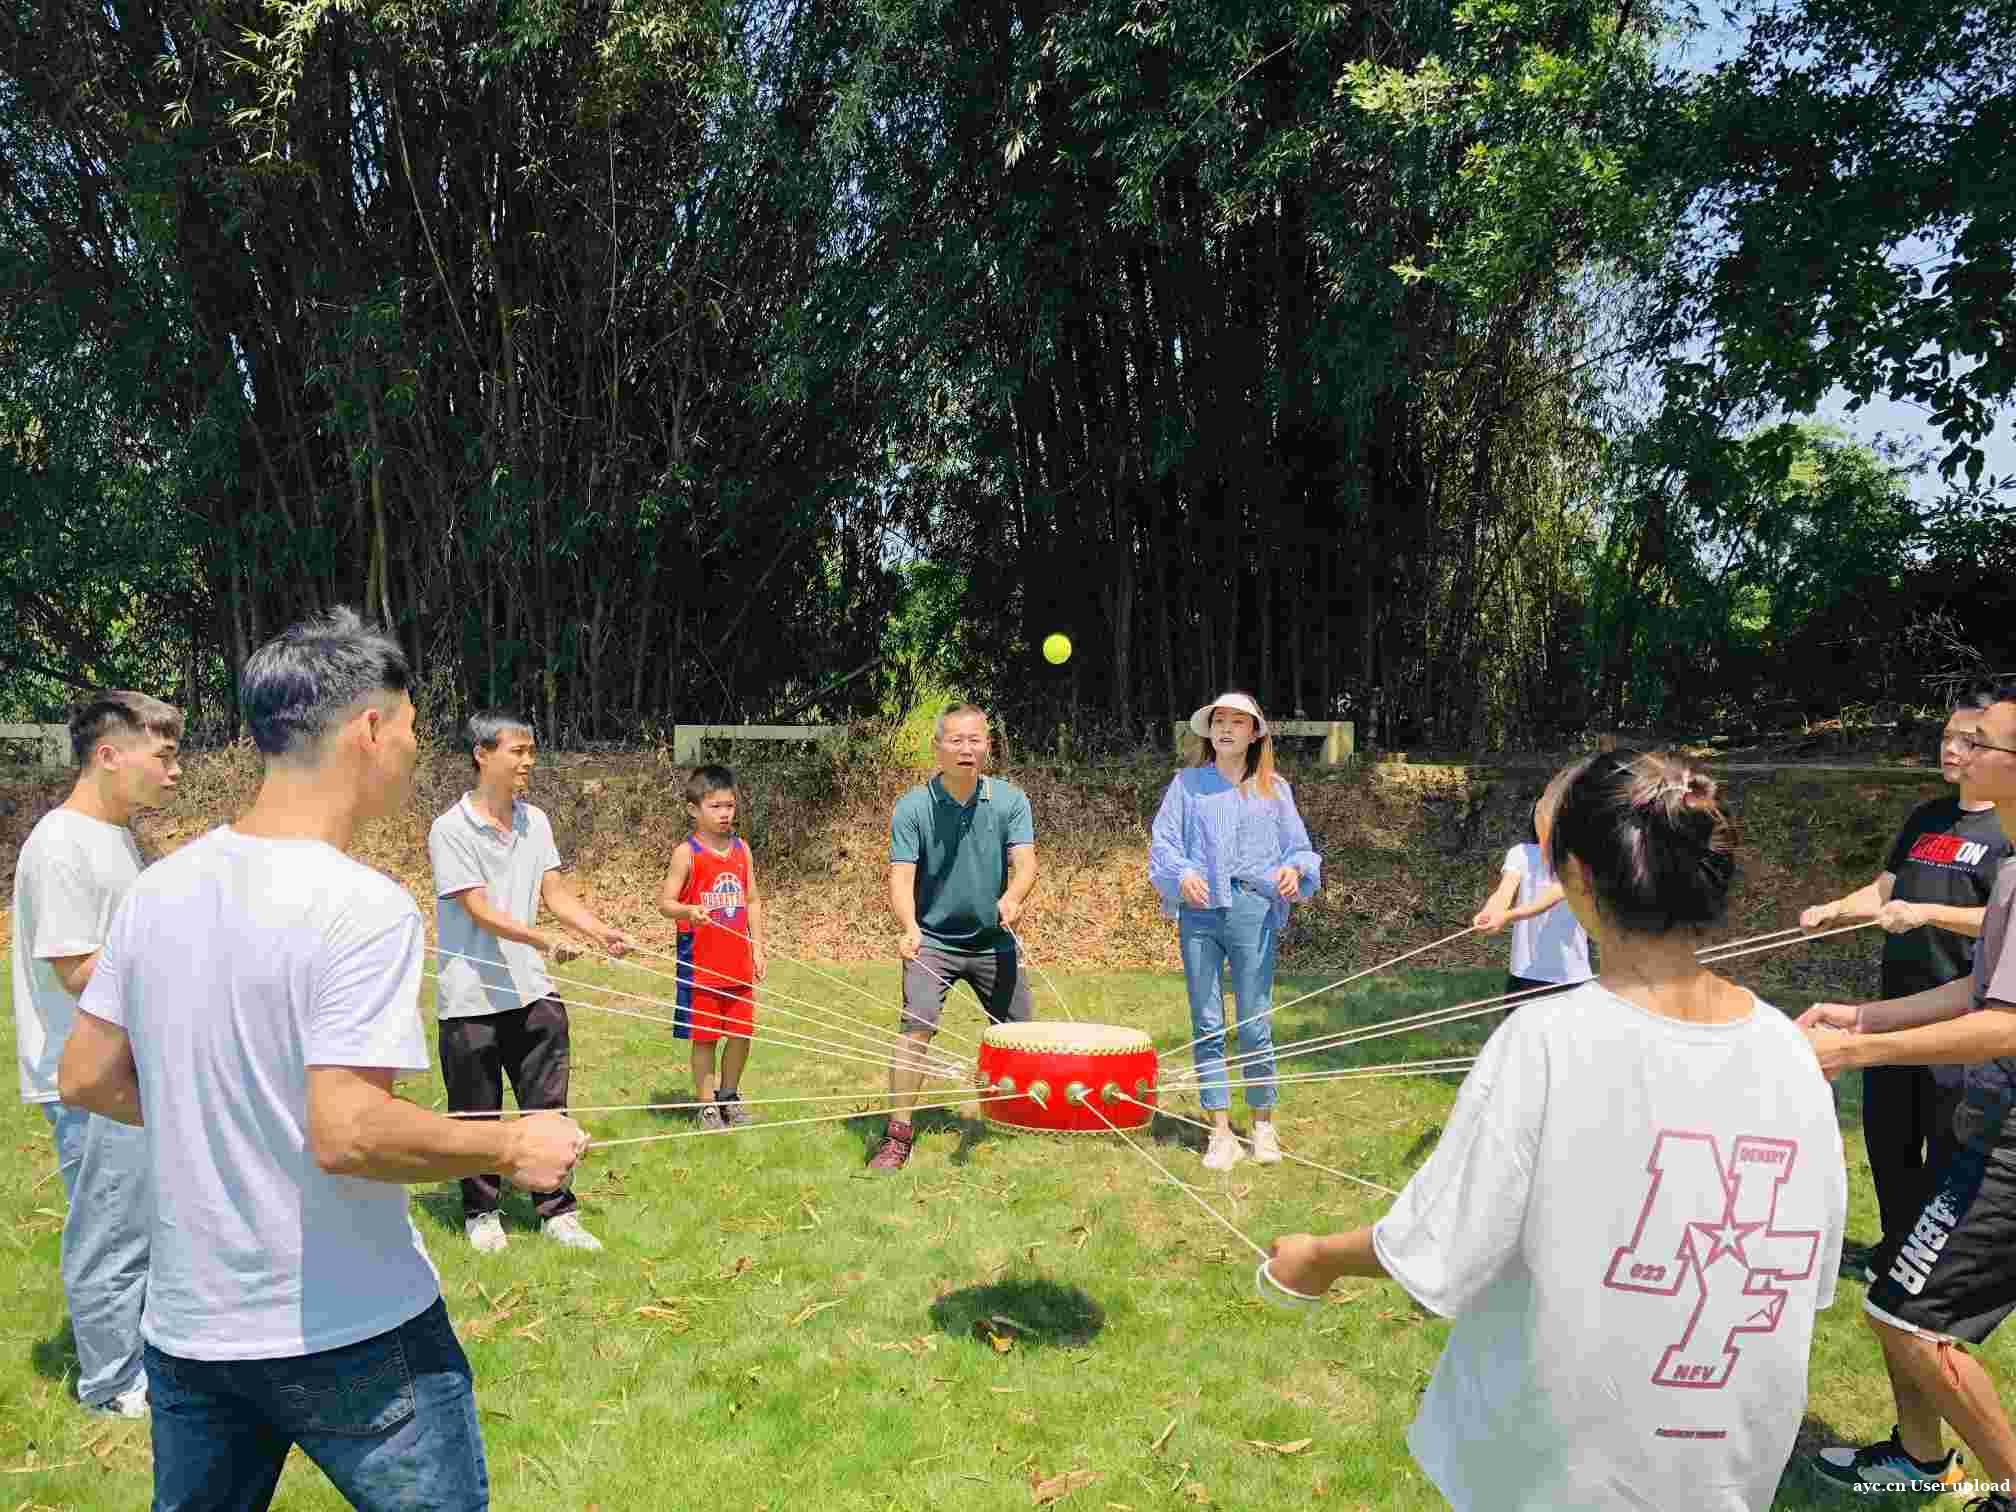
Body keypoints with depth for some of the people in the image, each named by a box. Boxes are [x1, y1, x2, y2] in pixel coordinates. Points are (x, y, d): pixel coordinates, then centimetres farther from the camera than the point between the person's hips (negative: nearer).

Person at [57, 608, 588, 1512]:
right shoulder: (362, 908, -22)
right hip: (351, 1338, -6)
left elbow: (85, 1080, 7)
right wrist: (514, 1147, -14)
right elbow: (347, 1133, -26)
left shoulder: (158, 889, 0)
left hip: (186, 1326, 7)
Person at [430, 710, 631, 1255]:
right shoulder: (451, 830, -12)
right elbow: (480, 911, -18)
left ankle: (557, 1211, 17)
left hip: (533, 990, 5)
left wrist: (602, 931, -12)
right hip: (472, 998, -5)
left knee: (547, 1104, 7)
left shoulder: (534, 821, 6)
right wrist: (543, 939, -30)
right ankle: (481, 1214, 25)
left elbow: (556, 893, 4)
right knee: (477, 1113, 8)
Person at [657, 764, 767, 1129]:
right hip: (701, 964, -4)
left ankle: (728, 1096, 32)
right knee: (704, 1039, 5)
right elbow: (665, 902, -9)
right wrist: (689, 911, -30)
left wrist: (758, 947, 7)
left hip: (739, 963, 5)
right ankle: (707, 1106, 20)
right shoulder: (687, 853, -8)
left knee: (741, 1033, 11)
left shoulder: (741, 849, 6)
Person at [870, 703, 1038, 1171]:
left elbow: (1025, 863, -16)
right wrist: (909, 928, -37)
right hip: (932, 941, -2)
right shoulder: (912, 807, -11)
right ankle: (898, 1136, -7)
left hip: (994, 941, 3)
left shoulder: (1010, 800, -6)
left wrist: (1011, 897, -39)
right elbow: (901, 876, -18)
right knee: (916, 1028, -18)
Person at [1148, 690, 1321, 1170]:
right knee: (1206, 1023, 2)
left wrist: (1294, 869, -10)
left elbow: (1298, 847, 12)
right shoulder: (1187, 784, 10)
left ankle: (1263, 1122, 18)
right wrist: (1182, 873, -14)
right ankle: (1221, 1131, 10)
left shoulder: (1273, 789, 12)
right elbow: (1162, 841, 5)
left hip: (1254, 911, 0)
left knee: (1254, 1024, -1)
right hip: (1199, 911, 1)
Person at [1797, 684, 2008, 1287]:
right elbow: (1886, 890, 18)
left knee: (1950, 1146, 2)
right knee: (1887, 1134, 15)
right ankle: (1898, 1244, 33)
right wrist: (1832, 910, 2)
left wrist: (1926, 913, -24)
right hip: (1898, 1005, 7)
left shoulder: (2005, 829, -9)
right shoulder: (1926, 818, 13)